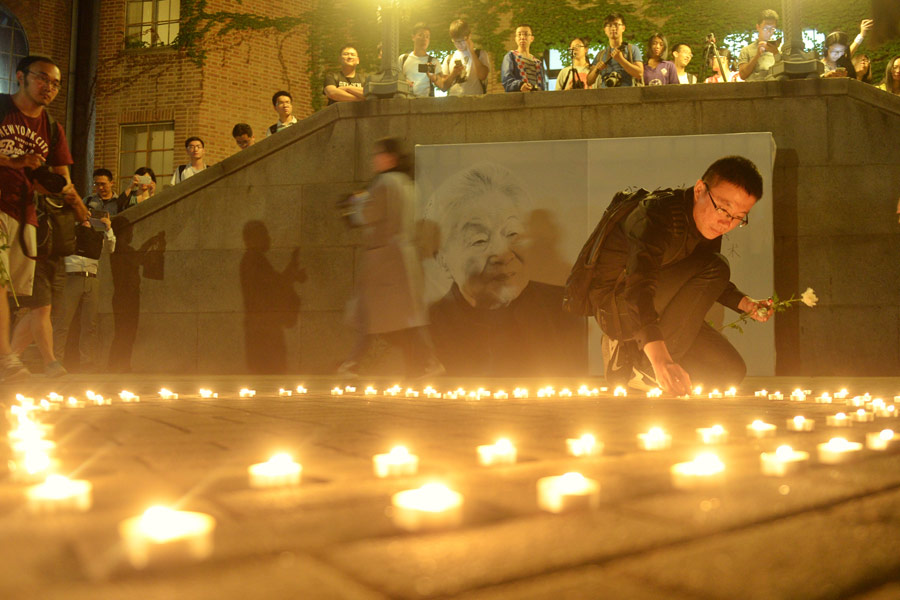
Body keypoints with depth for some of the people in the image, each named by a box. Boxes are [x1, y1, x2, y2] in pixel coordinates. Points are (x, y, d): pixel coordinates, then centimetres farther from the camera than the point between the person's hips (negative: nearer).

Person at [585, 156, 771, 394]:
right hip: (618, 305, -8)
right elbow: (638, 287, -43)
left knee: (730, 371, 1)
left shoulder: (708, 223, 1)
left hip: (655, 309, 8)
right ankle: (643, 364, -19)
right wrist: (660, 361, -56)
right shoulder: (657, 215, -27)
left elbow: (707, 283, 19)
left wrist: (746, 303, -1)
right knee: (715, 267, -25)